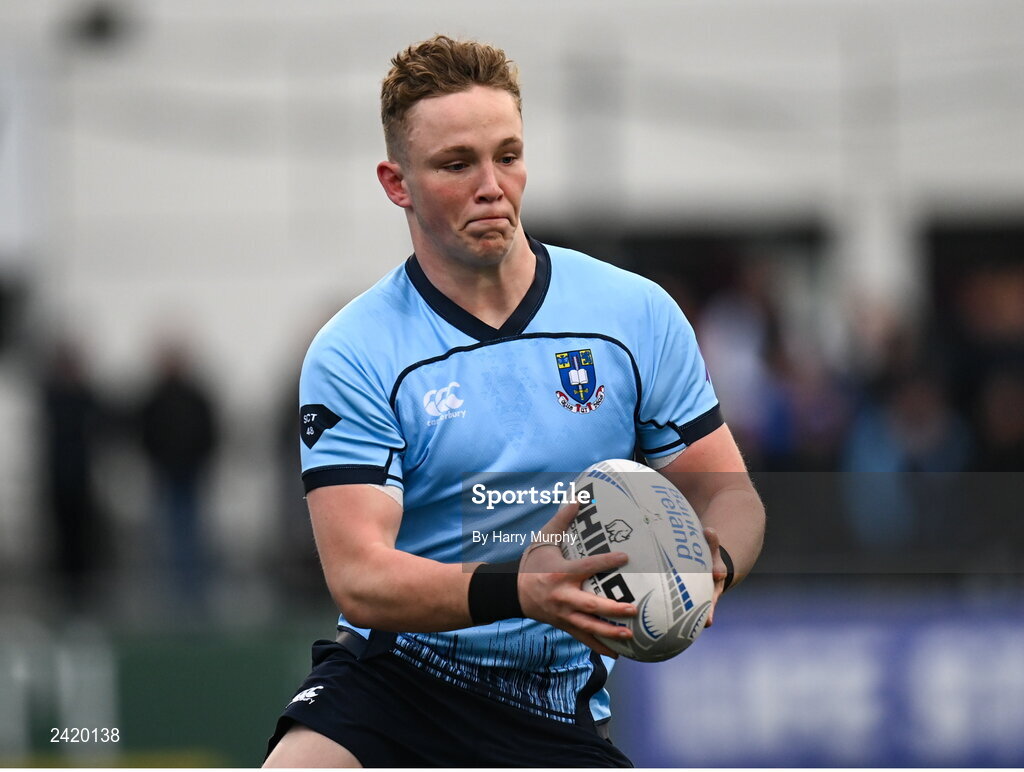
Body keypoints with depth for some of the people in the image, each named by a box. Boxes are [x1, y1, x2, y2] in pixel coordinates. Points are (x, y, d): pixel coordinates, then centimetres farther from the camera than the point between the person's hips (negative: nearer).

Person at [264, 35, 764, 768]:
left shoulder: (639, 315, 3)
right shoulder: (353, 355, -6)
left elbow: (728, 496, 8)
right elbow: (359, 579, -15)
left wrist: (707, 567, -17)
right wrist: (514, 590, -33)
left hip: (558, 712, 2)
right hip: (393, 674, -2)